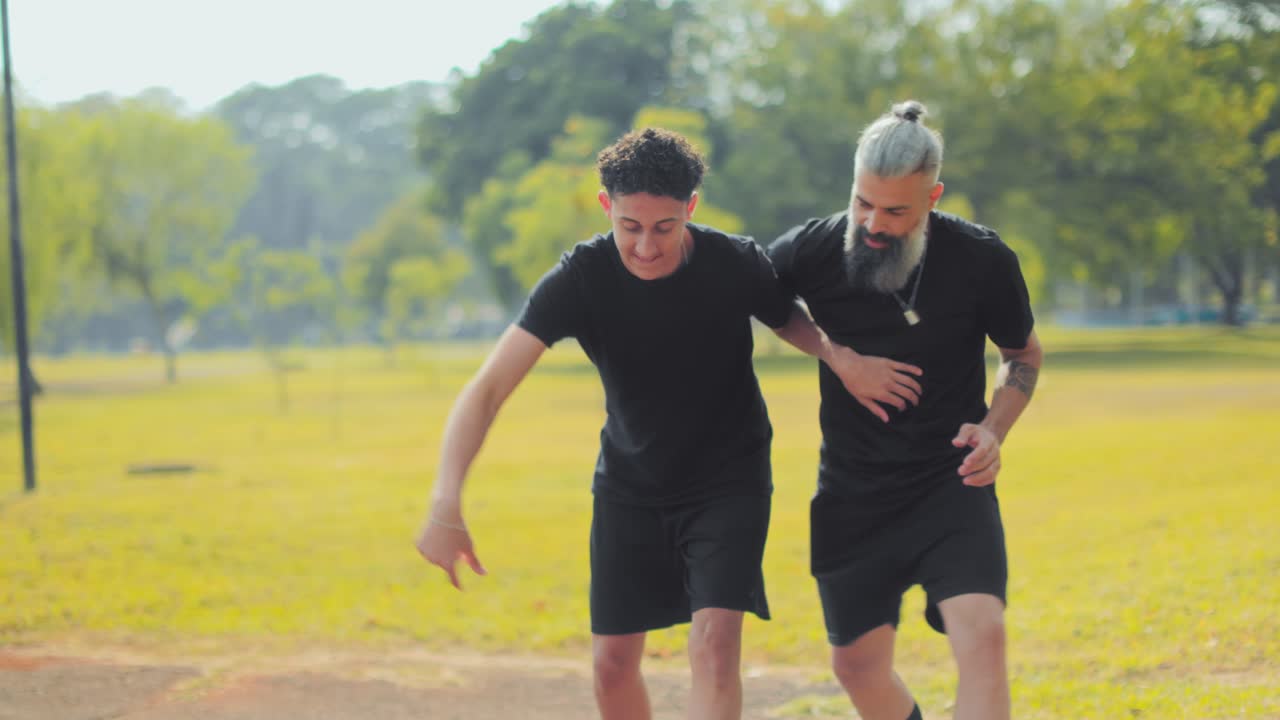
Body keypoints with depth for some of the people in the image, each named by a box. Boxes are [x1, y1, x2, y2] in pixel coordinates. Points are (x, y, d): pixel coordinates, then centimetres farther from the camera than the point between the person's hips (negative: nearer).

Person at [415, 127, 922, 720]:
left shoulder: (738, 265, -20)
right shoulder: (580, 278, -22)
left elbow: (788, 319, 4)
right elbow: (488, 389, -27)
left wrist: (840, 357, -20)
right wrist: (445, 503, -41)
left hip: (728, 481, -2)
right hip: (629, 486, 2)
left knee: (715, 642, -18)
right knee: (612, 662, 4)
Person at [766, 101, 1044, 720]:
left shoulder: (983, 261, -12)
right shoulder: (813, 251, -10)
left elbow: (1023, 355, 7)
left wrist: (994, 429, -11)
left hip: (951, 485, -2)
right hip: (852, 494, 2)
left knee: (981, 635, -23)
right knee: (857, 664, 8)